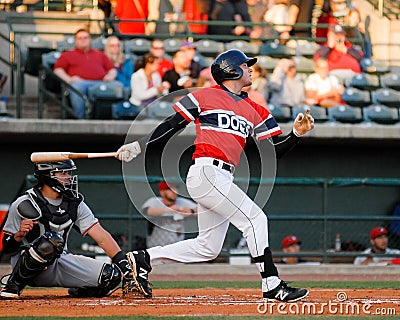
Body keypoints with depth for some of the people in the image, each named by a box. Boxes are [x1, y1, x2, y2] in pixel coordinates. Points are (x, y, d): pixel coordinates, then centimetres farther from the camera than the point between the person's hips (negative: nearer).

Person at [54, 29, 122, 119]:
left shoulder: (100, 54, 34)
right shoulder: (67, 55, 28)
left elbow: (112, 69, 28)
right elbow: (58, 69, 15)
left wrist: (110, 76, 3)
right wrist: (68, 79, -5)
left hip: (100, 82, 2)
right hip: (81, 82, -2)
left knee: (118, 86, -28)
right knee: (76, 87, -41)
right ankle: (80, 117, -39)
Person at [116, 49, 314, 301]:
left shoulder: (254, 111, 20)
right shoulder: (205, 96, 3)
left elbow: (274, 151, 16)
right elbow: (172, 126, 6)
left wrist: (297, 133, 0)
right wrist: (139, 146, 0)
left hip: (223, 179, 8)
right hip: (206, 171, -8)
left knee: (208, 247, 10)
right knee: (255, 218, -13)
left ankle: (144, 259, 20)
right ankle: (272, 285, -11)